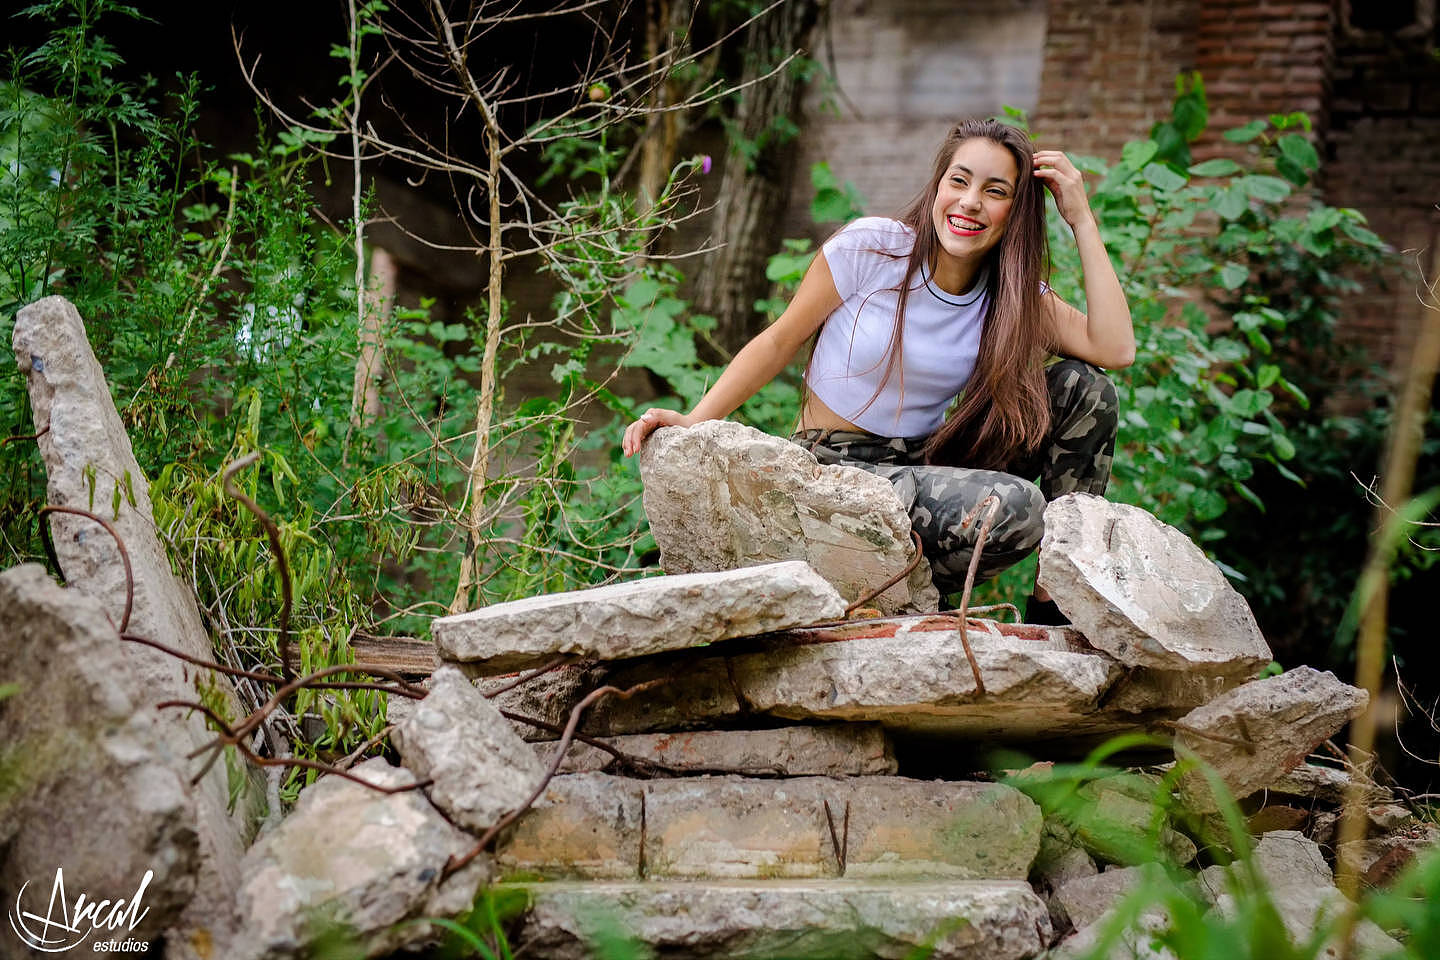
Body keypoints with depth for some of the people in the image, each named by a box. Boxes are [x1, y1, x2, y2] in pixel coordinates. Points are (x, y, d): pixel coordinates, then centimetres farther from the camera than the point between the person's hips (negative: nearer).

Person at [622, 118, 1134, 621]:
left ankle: (1052, 603, -3)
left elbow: (1116, 349, -13)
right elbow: (778, 343, -5)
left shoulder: (1011, 294, 0)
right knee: (1014, 507, -30)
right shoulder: (870, 247, -12)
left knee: (1082, 388, -9)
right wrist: (693, 423, -16)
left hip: (926, 463, 6)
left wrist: (1082, 220, -11)